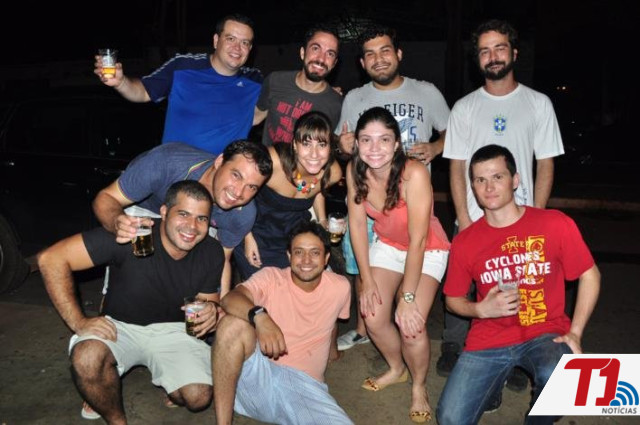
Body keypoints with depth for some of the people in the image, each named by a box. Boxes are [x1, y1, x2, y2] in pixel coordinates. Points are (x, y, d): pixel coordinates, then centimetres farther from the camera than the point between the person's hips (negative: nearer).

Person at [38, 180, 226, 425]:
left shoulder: (212, 253, -12)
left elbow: (207, 300, 5)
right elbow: (51, 259, -24)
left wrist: (211, 312, -21)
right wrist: (78, 322, -24)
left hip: (173, 330, 2)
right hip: (120, 327, -2)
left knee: (198, 397, -20)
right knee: (87, 359, -34)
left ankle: (169, 381, 18)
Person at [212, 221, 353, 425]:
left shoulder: (340, 287, 4)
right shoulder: (271, 276, -4)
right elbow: (230, 299, -23)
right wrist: (260, 316, -42)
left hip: (305, 387, 1)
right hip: (257, 375, 0)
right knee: (233, 323, -30)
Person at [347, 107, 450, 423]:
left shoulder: (414, 174, -33)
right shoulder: (354, 171, -19)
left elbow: (418, 240, -29)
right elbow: (357, 224, -10)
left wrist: (408, 297, -23)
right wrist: (367, 280, -9)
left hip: (427, 250, -4)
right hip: (387, 245, 4)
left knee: (411, 324, -17)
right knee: (374, 318, -6)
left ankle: (419, 386, 14)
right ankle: (397, 369, 27)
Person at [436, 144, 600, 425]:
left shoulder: (556, 225, -7)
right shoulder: (465, 241, -3)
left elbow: (590, 275, 3)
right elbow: (453, 299, 8)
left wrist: (574, 332, -5)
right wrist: (482, 309, -13)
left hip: (545, 334, -1)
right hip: (488, 340, 1)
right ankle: (493, 381, 19)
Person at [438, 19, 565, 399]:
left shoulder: (538, 104, 3)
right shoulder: (465, 107, 5)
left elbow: (545, 167, 3)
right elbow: (457, 168, 3)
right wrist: (465, 221, -6)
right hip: (472, 221, 1)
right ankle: (453, 349, 26)